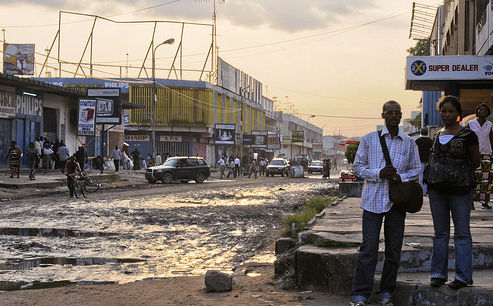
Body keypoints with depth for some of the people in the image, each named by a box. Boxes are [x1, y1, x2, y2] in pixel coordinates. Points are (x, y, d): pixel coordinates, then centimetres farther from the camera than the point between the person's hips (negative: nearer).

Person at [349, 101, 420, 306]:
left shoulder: (409, 143, 10)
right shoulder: (369, 140, 4)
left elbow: (415, 170, 14)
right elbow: (358, 167, 4)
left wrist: (401, 177, -8)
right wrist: (378, 174, -13)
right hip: (373, 200, -3)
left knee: (394, 249, 6)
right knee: (369, 248, -7)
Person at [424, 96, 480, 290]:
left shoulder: (467, 135, -5)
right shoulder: (437, 136, 11)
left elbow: (475, 163, 0)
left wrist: (460, 175, -5)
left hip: (460, 188, -5)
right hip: (437, 188, 5)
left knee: (462, 233, 0)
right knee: (440, 232, 11)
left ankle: (463, 276, 5)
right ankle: (438, 273, 17)